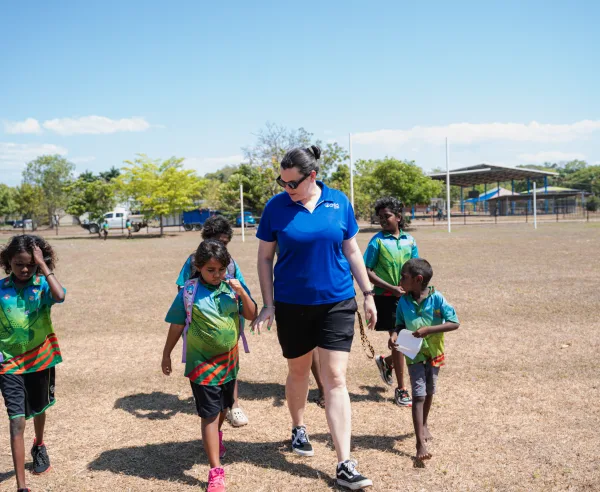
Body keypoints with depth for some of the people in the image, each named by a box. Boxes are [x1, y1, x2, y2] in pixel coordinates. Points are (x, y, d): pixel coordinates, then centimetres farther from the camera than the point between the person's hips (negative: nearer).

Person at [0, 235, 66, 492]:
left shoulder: (42, 285, -11)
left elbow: (60, 295, -34)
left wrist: (43, 265, -28)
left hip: (40, 358, 1)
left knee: (38, 410, 24)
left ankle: (39, 447, 54)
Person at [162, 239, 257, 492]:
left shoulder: (232, 286, -5)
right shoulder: (189, 291, -12)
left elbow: (251, 315, -4)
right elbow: (177, 325, -4)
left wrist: (242, 293, -19)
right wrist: (166, 354, 3)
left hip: (229, 360, 4)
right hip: (202, 363, -4)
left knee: (223, 407, 23)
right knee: (209, 414, -5)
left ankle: (216, 437, 55)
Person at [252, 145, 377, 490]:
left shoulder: (339, 202, -3)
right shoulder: (276, 207, -6)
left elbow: (352, 250, 6)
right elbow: (265, 257, 1)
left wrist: (368, 294, 6)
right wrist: (268, 304, -4)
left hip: (337, 303, 0)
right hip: (292, 305, 0)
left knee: (335, 379, -4)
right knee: (298, 371, 17)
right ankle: (299, 429, 43)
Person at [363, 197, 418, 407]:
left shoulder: (409, 240, 5)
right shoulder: (377, 241, -7)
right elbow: (367, 271, -10)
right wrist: (392, 288, -16)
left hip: (406, 297, 5)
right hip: (386, 297, -5)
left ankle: (386, 362, 37)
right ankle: (401, 389, 12)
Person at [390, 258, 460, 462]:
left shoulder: (437, 299, -16)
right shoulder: (403, 301, -8)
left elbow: (454, 323, -18)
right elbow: (400, 324, 5)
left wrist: (428, 329, -27)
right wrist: (395, 335, -17)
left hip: (434, 353, 0)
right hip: (414, 354, 0)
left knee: (429, 392, 18)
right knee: (418, 395, -8)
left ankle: (423, 424, 44)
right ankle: (420, 443, -10)